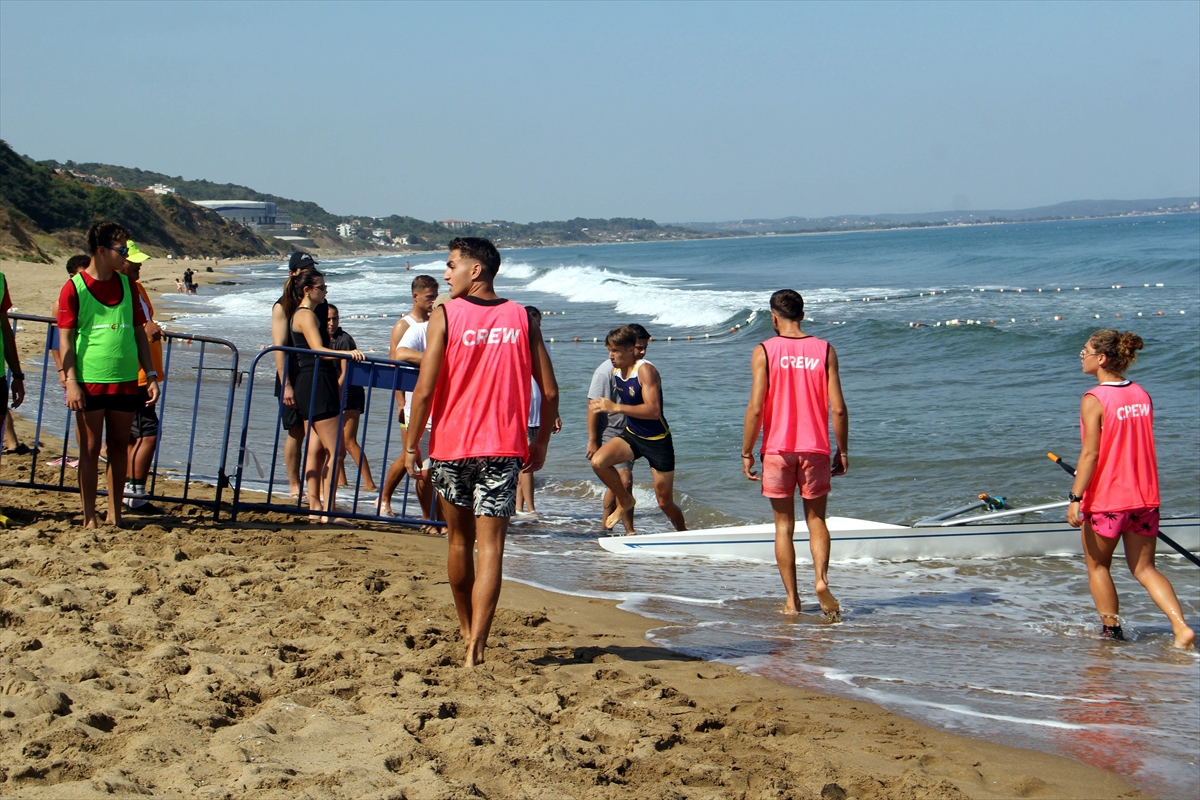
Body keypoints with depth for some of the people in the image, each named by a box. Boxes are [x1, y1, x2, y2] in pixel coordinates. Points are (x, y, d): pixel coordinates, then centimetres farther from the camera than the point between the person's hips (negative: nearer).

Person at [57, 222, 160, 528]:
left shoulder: (126, 285, 11)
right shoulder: (74, 288, -4)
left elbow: (139, 332, 14)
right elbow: (65, 338, -7)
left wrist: (151, 375, 8)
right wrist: (70, 381, -15)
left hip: (126, 381, 5)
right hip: (90, 381, -5)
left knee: (119, 446, 8)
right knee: (90, 448, 1)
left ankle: (115, 514, 16)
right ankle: (89, 517, 8)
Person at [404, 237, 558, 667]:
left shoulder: (445, 316, -5)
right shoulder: (521, 318, 3)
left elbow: (424, 390, -10)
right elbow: (550, 392, 2)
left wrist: (410, 445, 0)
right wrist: (540, 443, 15)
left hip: (451, 445, 0)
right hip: (503, 448, 1)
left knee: (460, 541, 17)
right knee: (491, 546, -3)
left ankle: (466, 630, 34)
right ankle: (476, 645, -14)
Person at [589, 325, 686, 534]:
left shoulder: (645, 370, -21)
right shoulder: (615, 372, 1)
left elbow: (653, 410, -33)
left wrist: (616, 408, -34)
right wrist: (605, 406, 5)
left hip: (658, 441, -6)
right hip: (631, 435, 6)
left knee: (665, 502, 3)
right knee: (598, 462, -23)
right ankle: (625, 501, 1)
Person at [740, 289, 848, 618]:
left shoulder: (765, 351, -4)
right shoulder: (824, 350, 1)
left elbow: (756, 407, -10)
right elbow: (838, 408, -3)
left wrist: (746, 453, -2)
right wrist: (842, 451, 7)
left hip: (777, 449, -1)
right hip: (815, 448, 1)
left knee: (784, 526, 9)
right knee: (816, 519, 13)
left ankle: (792, 599, 9)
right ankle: (821, 579, -11)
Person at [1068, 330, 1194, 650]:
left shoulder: (1094, 400, -14)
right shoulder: (1142, 395, 5)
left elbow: (1090, 453, -18)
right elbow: (1141, 447, 12)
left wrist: (1075, 498, -16)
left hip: (1106, 500, -6)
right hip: (1144, 498, 6)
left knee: (1097, 566, 14)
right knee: (1145, 569, 11)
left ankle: (1112, 630, 17)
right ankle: (1181, 626, -5)